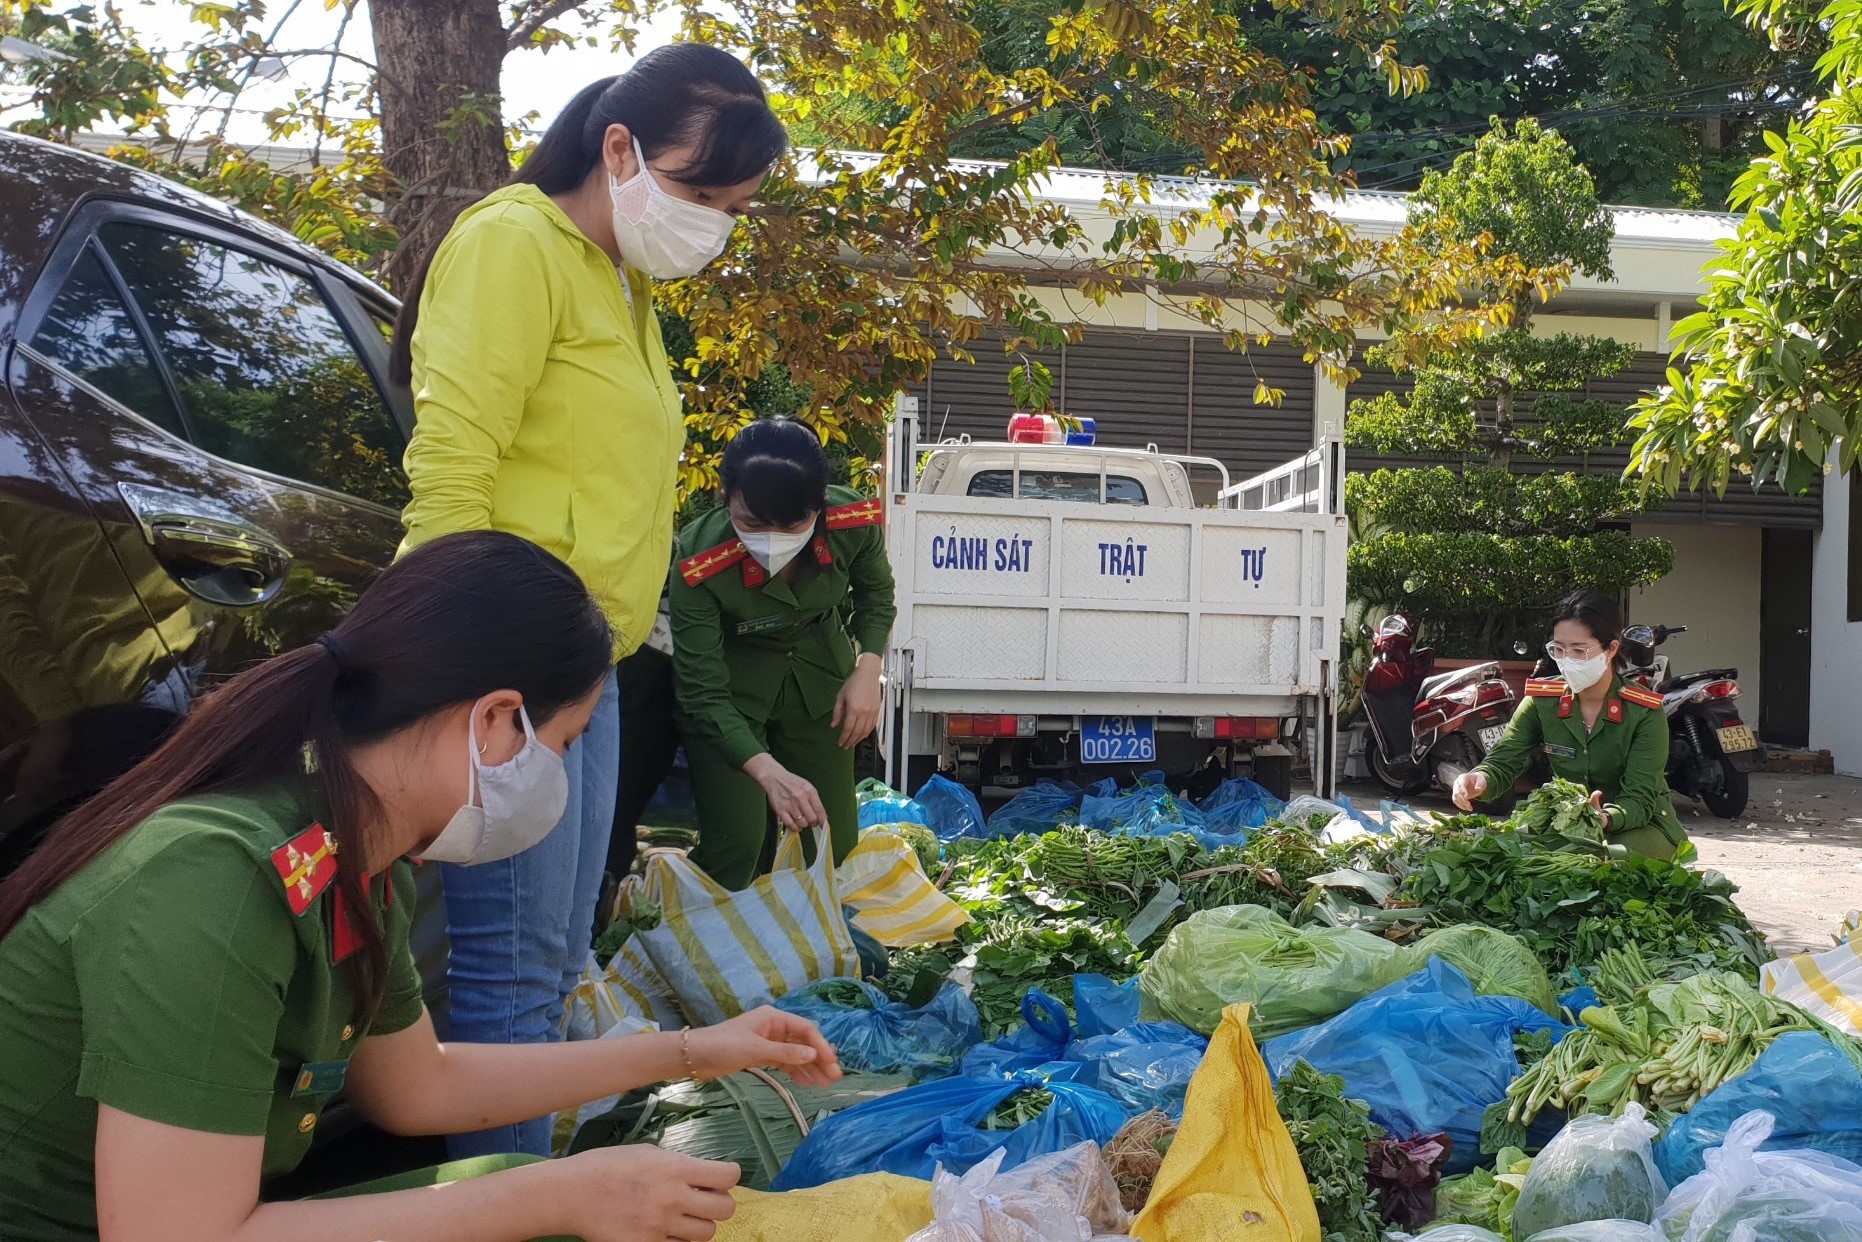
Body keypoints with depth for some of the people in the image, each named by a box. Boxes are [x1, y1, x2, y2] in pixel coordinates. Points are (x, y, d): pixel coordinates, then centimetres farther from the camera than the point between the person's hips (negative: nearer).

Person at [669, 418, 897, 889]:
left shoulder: (854, 523, -24)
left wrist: (867, 671, -12)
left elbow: (876, 594, 2)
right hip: (730, 688, -3)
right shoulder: (700, 564, -33)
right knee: (736, 849, -16)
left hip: (818, 677, 3)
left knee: (834, 847, 3)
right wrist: (769, 772, -44)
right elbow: (704, 694, -30)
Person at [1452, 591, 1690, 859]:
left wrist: (1604, 819, -44)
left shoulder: (1644, 712, -15)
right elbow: (1503, 763, -13)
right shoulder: (1542, 700, -5)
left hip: (1642, 824, -3)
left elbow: (1640, 799, -20)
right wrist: (1479, 781, -39)